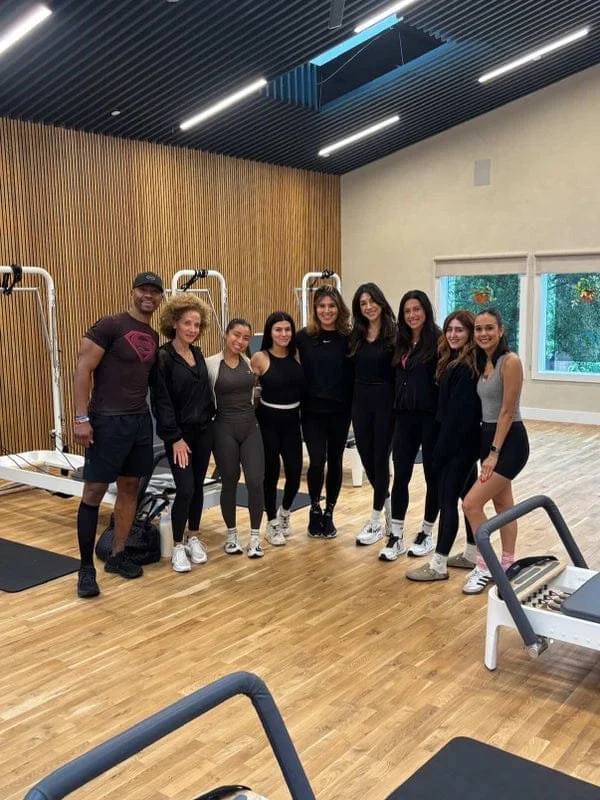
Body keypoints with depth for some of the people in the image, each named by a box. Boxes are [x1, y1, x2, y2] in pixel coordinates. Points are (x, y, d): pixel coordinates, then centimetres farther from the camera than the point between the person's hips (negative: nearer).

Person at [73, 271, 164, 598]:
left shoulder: (154, 337, 12)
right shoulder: (110, 326, -10)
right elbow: (83, 369, -13)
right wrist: (82, 418, -18)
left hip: (141, 421, 7)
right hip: (108, 421, -7)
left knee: (130, 488, 12)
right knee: (94, 491, -3)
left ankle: (117, 556, 25)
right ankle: (86, 568, 7)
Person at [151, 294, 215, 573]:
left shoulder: (198, 354, 7)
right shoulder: (163, 357, -13)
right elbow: (162, 402, -15)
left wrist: (211, 418, 8)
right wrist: (175, 437, -16)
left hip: (203, 429, 6)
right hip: (179, 433, -6)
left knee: (198, 487, 11)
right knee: (185, 489, -8)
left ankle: (194, 538, 26)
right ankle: (177, 546, 7)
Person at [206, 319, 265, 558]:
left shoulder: (250, 363, 6)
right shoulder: (211, 364, -7)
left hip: (251, 427, 3)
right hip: (224, 429, -3)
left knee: (256, 481, -5)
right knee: (229, 483, 7)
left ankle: (254, 537, 9)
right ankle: (232, 534, 25)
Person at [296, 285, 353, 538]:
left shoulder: (348, 338, -1)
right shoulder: (303, 337, -2)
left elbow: (353, 375, 1)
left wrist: (353, 406, -5)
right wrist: (299, 400, -6)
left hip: (340, 410, 1)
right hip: (312, 410, -1)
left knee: (335, 461, 9)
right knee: (317, 461, -7)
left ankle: (328, 514, 24)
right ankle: (315, 510, 17)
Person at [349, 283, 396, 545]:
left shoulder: (393, 333, -7)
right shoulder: (355, 335, 7)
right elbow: (349, 371, 10)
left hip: (385, 401, -5)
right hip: (360, 401, 5)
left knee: (380, 458, 1)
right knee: (366, 458, 10)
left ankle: (376, 521, 12)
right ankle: (388, 505, 33)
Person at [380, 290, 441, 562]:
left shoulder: (437, 340, -9)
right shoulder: (401, 343, 11)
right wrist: (395, 411, 10)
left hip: (431, 417, -6)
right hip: (405, 417, 6)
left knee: (433, 475, 8)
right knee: (400, 476, 5)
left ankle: (426, 534, 21)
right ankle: (396, 537, 12)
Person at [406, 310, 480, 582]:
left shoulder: (469, 366, -17)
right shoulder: (453, 361, 12)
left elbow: (461, 412, -21)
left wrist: (442, 448, -19)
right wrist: (442, 443, 7)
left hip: (461, 440, -10)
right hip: (461, 439, 10)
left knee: (447, 498, -6)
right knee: (467, 495, 16)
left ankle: (438, 564, 0)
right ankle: (471, 554, 27)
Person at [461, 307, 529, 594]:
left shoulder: (510, 361, -17)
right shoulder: (483, 362, 9)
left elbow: (507, 411, -18)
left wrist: (494, 452, -18)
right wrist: (488, 448, 7)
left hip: (510, 441, -9)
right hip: (488, 436, 9)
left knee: (471, 503, -12)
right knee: (502, 504, 17)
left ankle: (484, 567, 3)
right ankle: (507, 565, 28)